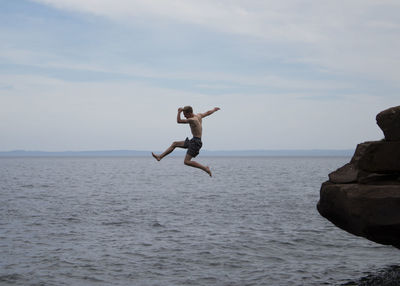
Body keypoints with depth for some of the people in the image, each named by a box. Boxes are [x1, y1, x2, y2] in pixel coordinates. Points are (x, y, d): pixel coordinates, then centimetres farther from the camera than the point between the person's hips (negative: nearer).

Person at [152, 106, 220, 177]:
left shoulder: (192, 120, -20)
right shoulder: (199, 116, 8)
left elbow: (179, 121, -18)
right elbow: (208, 113, 26)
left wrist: (179, 112, -8)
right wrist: (214, 109, 44)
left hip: (196, 142, -10)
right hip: (193, 141, 10)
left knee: (186, 162, -15)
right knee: (175, 144, 16)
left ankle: (205, 168, -10)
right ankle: (160, 157, 21)